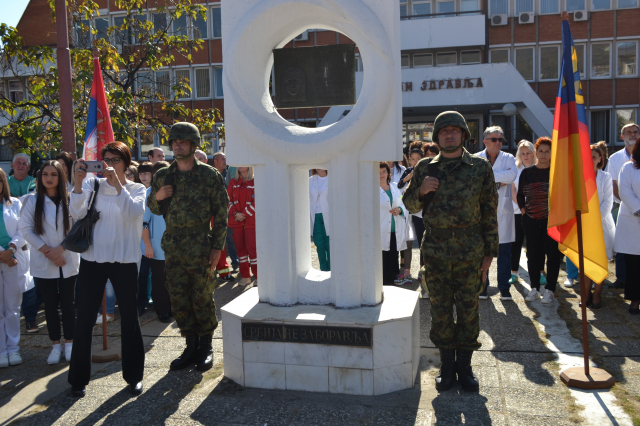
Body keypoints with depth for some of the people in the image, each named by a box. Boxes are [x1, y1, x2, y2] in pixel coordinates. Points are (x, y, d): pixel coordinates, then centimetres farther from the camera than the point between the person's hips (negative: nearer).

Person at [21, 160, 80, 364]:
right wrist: (47, 251, -11)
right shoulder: (32, 200, 0)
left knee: (67, 303, 6)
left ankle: (69, 343, 18)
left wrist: (61, 249, -13)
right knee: (50, 305, 7)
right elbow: (26, 229, -4)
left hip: (68, 261, 0)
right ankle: (55, 345, 18)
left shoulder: (69, 200, -1)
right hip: (43, 263, 0)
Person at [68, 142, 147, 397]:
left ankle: (133, 375, 22)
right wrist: (79, 182, -19)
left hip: (124, 261, -1)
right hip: (92, 259, 1)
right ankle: (78, 378, 21)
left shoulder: (136, 189, 3)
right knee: (84, 320, 5)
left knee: (129, 319, 6)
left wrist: (117, 184, -24)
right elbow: (76, 213, -10)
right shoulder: (93, 184, 4)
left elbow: (134, 213, -19)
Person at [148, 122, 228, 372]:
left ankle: (206, 348, 20)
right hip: (173, 248, 4)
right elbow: (154, 209, 19)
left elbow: (221, 212, -2)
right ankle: (191, 346, 23)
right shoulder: (162, 176, 9)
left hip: (201, 248, -4)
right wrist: (156, 197, -5)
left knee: (202, 299, 4)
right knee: (178, 300, 8)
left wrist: (217, 246, -8)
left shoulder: (209, 175, -3)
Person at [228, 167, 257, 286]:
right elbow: (229, 200, 7)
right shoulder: (233, 182, 10)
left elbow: (256, 202, -7)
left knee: (251, 247, -6)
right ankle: (245, 276, 16)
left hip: (250, 220, -4)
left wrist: (244, 214, -12)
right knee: (240, 247, 7)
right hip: (236, 220, 4)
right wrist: (235, 213, -8)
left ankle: (257, 276, 3)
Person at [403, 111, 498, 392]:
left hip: (470, 253, -1)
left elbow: (489, 212, 4)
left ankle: (465, 366, 21)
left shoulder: (480, 168, 3)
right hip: (436, 253, 1)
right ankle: (447, 366, 22)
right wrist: (420, 191, -9)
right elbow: (409, 205, 13)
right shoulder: (425, 168, 6)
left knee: (468, 310, 6)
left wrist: (489, 252, 1)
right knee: (440, 311, 8)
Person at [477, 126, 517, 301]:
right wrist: (498, 182, -11)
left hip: (502, 211, 1)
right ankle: (482, 285, 16)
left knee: (504, 251, 4)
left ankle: (504, 286, 13)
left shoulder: (508, 158, 8)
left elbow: (512, 175, -13)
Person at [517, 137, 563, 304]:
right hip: (531, 220, 2)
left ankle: (549, 290, 11)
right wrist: (523, 211, 2)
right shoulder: (526, 173, 6)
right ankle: (534, 288, 19)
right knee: (533, 254, 7)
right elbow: (520, 196, 12)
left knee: (552, 253, 1)